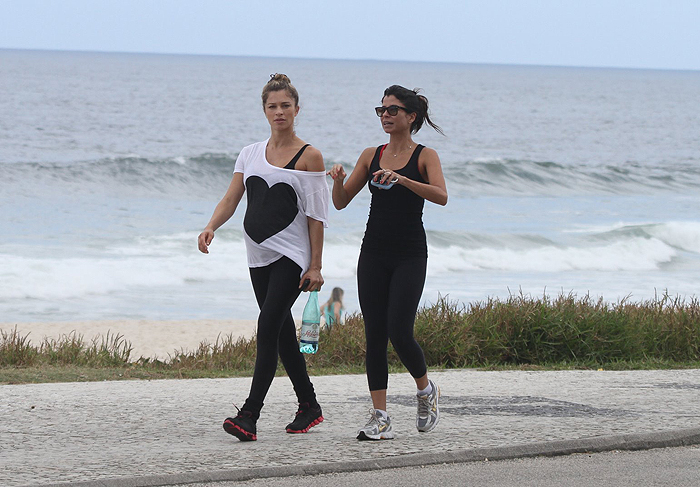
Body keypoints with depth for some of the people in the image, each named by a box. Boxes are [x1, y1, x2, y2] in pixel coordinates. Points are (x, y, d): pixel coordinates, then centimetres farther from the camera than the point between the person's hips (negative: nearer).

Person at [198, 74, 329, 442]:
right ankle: (309, 406, 25)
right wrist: (210, 227, -14)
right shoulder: (250, 154, 11)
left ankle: (249, 416, -22)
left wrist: (315, 265, -10)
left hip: (292, 255, -6)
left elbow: (316, 215, -6)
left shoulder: (309, 156, -4)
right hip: (259, 255, 6)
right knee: (282, 332, 11)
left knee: (268, 327, -16)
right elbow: (231, 199, 6)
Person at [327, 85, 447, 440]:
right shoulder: (371, 156, 10)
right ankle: (380, 419, 0)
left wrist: (402, 179, -32)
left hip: (409, 255, -4)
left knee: (399, 332, -13)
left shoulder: (424, 156, -2)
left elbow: (441, 196, -20)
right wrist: (337, 180, -12)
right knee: (374, 335, -2)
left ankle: (425, 390, 15)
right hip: (374, 254, 4)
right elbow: (341, 202, 10)